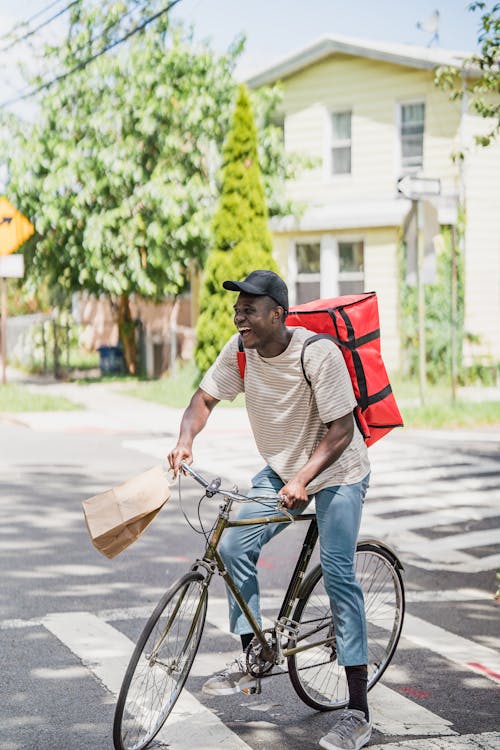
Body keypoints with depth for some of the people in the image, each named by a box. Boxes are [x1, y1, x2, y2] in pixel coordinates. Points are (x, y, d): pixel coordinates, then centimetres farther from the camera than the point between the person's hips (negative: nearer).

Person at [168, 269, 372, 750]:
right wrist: (185, 440, -19)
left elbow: (341, 429, -25)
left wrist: (303, 479, -35)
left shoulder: (318, 353, -27)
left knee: (337, 572, -16)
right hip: (280, 470, 6)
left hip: (336, 473, -6)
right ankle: (251, 661, 9)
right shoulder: (240, 350, -11)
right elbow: (206, 396, 0)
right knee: (234, 547, -8)